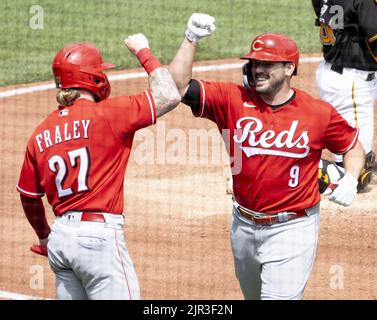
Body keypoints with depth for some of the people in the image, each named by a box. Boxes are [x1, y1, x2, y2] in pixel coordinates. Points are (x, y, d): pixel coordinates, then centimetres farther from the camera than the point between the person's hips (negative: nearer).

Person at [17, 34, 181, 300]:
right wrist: (144, 52, 4)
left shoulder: (41, 134, 10)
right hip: (99, 235, -7)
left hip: (60, 238, 7)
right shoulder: (106, 114, -9)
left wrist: (44, 236, 36)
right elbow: (169, 96, -10)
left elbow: (29, 198, 19)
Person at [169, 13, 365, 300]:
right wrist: (192, 39, -21)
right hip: (245, 226, 4)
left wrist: (350, 179, -10)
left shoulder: (319, 113, -8)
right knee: (253, 294, 21)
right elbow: (177, 86, -13)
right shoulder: (233, 99, -5)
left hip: (292, 229, -4)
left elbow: (352, 145, 8)